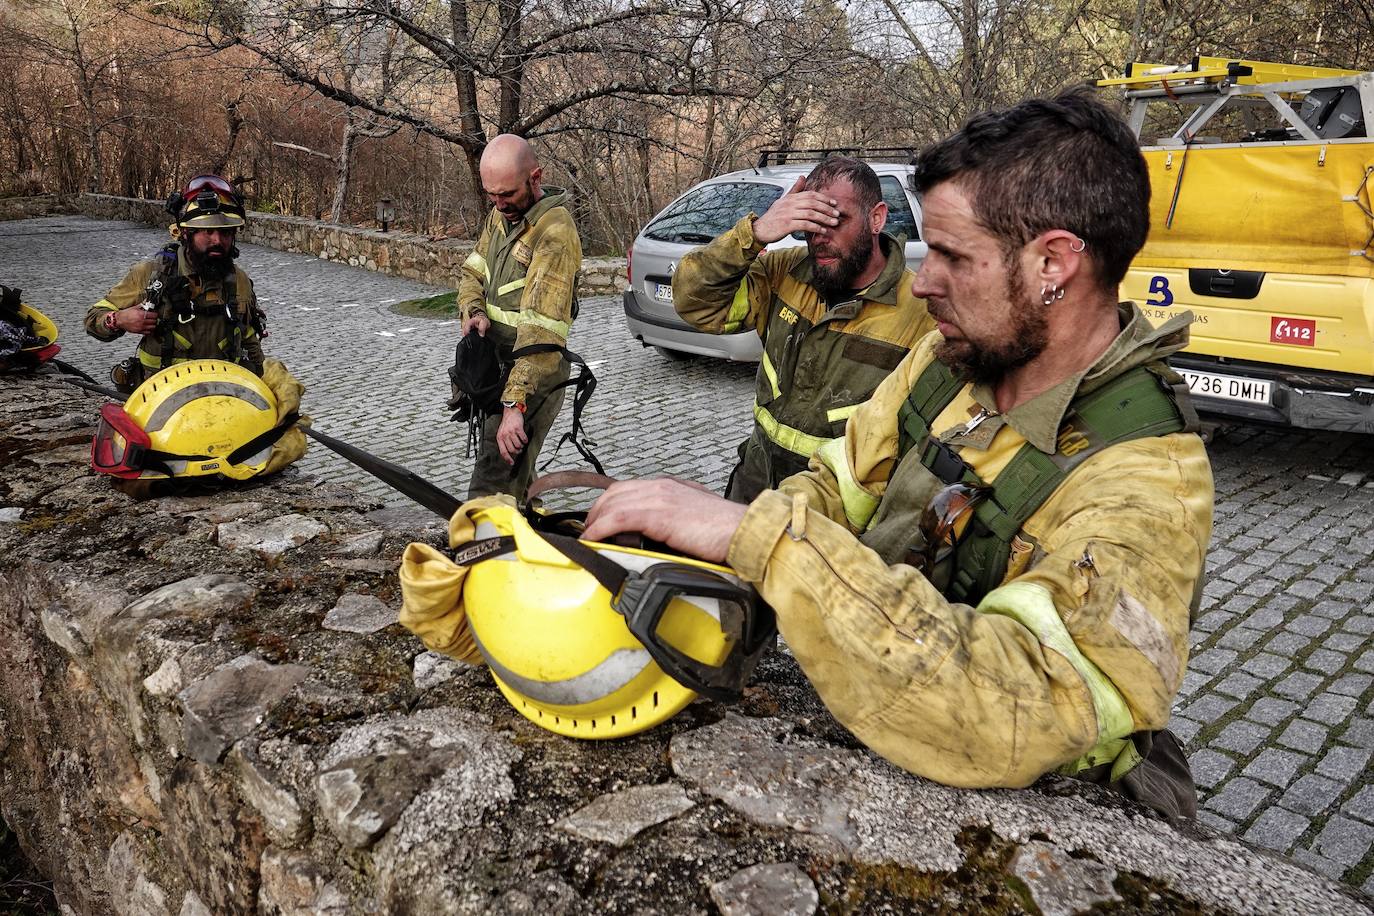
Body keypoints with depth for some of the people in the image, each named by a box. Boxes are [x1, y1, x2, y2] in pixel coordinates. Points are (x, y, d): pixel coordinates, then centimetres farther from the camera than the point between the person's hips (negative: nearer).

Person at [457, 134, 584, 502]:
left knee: (492, 489, -12)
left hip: (532, 375, -9)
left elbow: (541, 329, -30)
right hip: (498, 366, 9)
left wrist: (514, 405, -35)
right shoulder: (501, 214, 6)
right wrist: (475, 311, -10)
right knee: (515, 473, 20)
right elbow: (472, 272, 14)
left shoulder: (554, 232, -23)